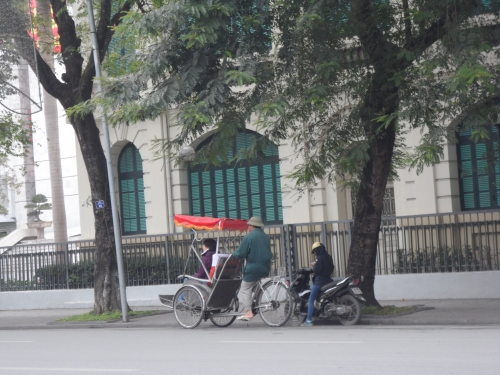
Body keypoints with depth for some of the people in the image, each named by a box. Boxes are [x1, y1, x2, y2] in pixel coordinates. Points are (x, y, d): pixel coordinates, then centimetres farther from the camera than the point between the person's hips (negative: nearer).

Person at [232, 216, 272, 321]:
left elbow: (240, 254, -12)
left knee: (245, 290, -2)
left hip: (253, 268, -7)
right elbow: (269, 254, 21)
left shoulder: (249, 237, -10)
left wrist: (233, 255, 7)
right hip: (265, 268, 7)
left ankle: (248, 312, -12)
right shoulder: (266, 237, 13)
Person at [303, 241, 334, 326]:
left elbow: (317, 270, -19)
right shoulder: (329, 257, 11)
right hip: (328, 280, 9)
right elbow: (331, 269, 18)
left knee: (311, 300, -7)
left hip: (319, 281, -9)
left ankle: (309, 320, -14)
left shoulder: (320, 258, -14)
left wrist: (313, 266, -1)